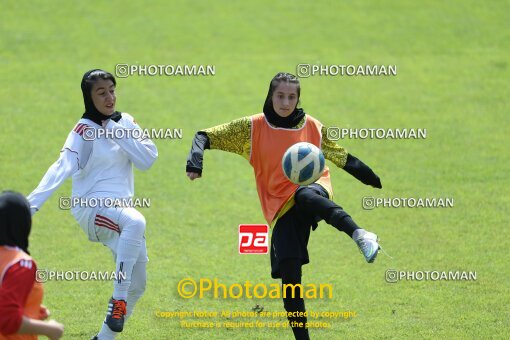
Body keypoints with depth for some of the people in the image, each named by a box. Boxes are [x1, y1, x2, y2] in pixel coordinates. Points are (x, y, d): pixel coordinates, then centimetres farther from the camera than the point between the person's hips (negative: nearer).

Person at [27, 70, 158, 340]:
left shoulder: (125, 122, 8)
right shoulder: (84, 130, -10)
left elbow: (148, 160, -1)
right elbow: (62, 168, -23)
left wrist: (118, 133, -12)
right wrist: (32, 203, -37)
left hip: (121, 209, 7)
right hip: (91, 206, -7)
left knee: (136, 286, 8)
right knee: (135, 221, -39)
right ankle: (118, 300, -34)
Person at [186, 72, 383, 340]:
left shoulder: (312, 126, 9)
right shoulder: (253, 127, 5)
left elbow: (345, 159, 19)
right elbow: (206, 137, 6)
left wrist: (381, 183, 19)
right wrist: (195, 162, -14)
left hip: (313, 189, -1)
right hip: (281, 207, 1)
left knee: (304, 195, -40)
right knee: (289, 273, -8)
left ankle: (359, 234, -60)